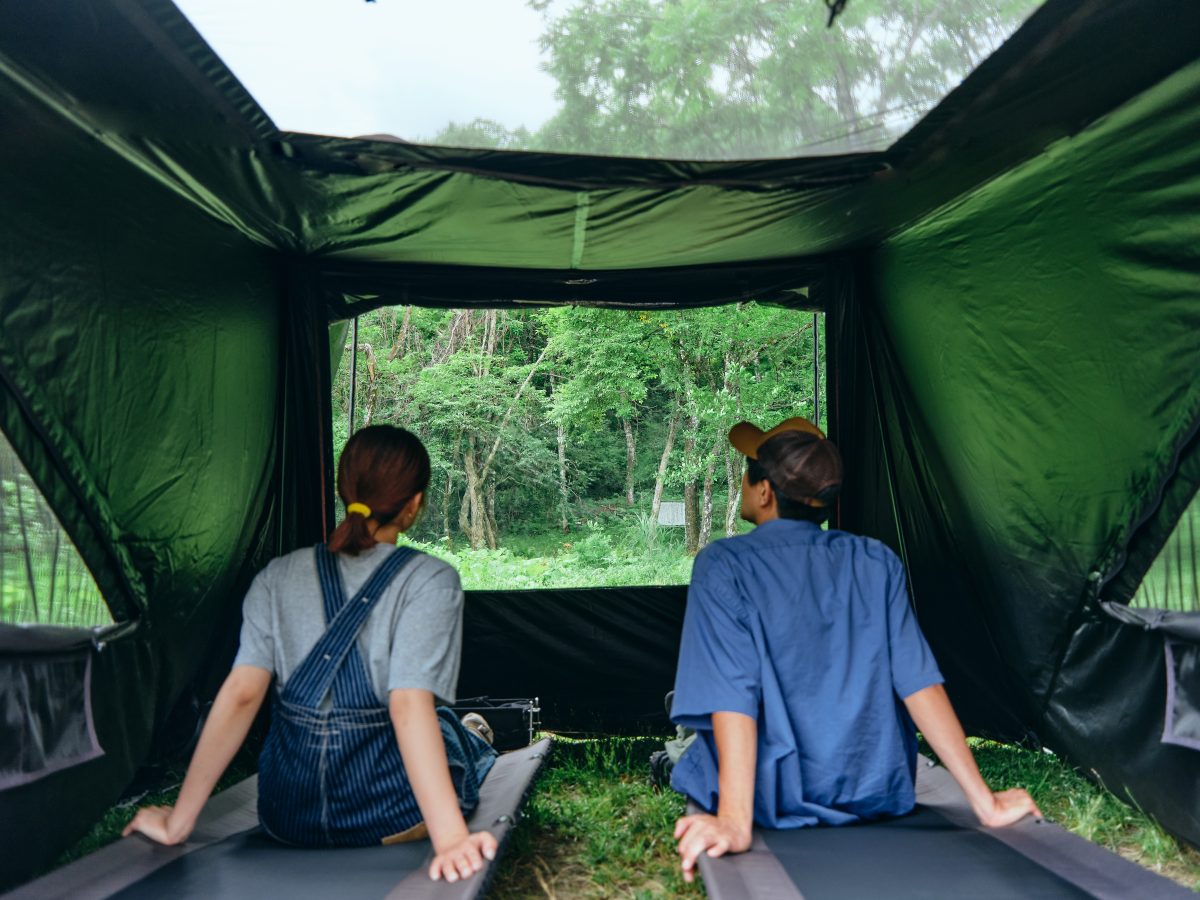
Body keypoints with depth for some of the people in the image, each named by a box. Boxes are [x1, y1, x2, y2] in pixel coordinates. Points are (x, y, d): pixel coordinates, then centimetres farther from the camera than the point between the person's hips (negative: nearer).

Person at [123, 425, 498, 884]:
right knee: (464, 735, 28)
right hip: (390, 817, -4)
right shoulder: (429, 580, -15)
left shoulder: (278, 576, -3)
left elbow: (240, 694, -9)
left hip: (286, 820, 5)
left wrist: (177, 822, -5)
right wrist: (450, 838, -29)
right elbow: (411, 705, -25)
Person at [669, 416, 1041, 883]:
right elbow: (919, 683, -7)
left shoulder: (723, 565, -13)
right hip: (876, 795, 4)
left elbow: (731, 695, -22)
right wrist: (982, 799, -3)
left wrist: (735, 823, -27)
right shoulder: (876, 563, -2)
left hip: (776, 803, -3)